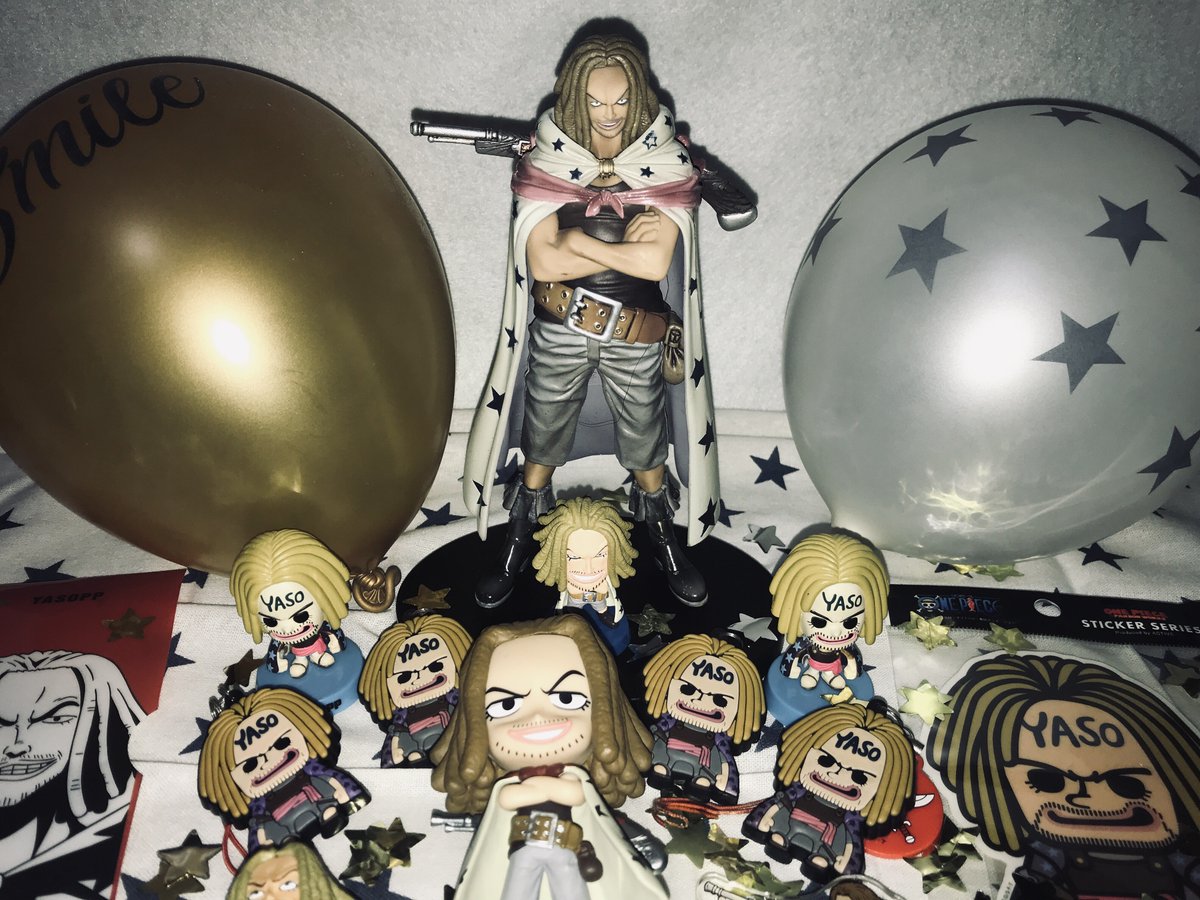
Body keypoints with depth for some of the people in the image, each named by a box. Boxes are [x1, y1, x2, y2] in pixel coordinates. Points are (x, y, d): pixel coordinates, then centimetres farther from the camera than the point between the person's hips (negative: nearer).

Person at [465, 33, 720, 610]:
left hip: (637, 341, 0)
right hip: (558, 336, 1)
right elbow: (542, 263, -18)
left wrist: (577, 240, -17)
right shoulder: (546, 161, -8)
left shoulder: (665, 162, -9)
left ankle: (663, 541, 45)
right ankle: (519, 541, 42)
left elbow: (656, 263, -21)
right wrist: (626, 243, -17)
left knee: (647, 454, 17)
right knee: (541, 448, 17)